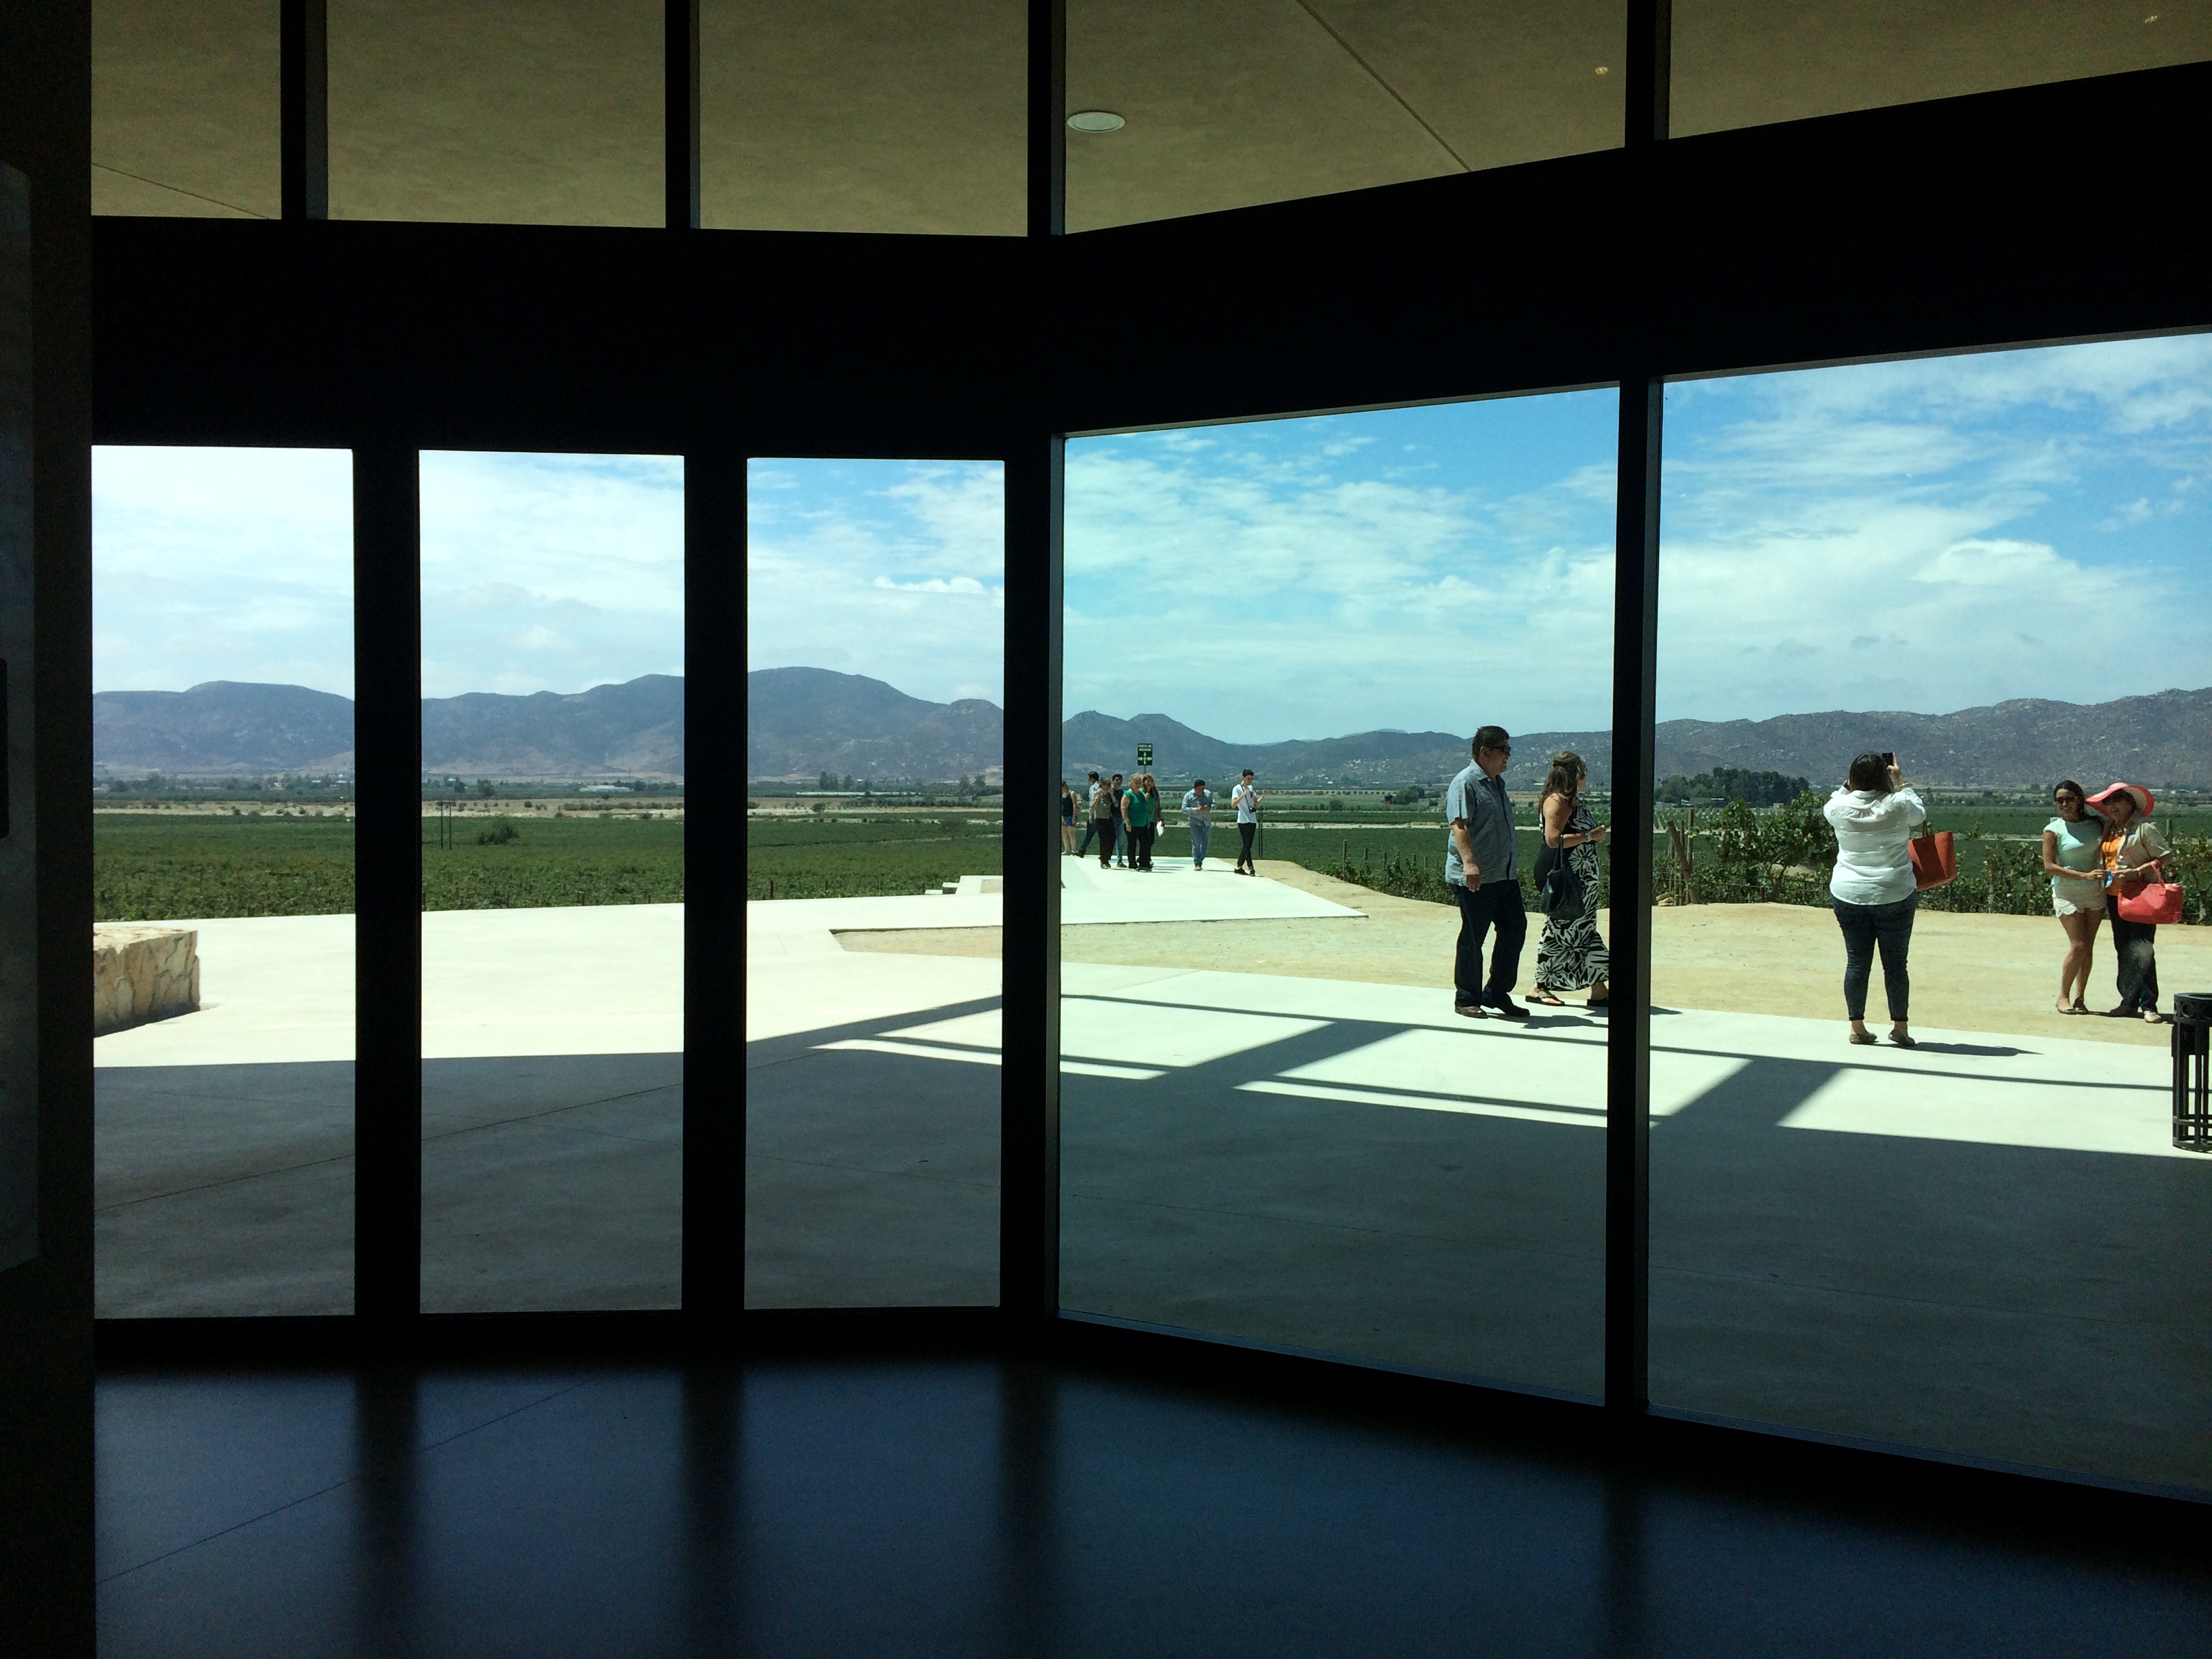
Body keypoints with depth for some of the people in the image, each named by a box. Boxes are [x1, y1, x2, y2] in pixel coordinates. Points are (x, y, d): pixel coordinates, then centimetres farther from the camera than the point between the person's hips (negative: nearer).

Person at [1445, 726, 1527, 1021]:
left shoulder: (1498, 783, 19)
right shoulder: (1465, 783, -10)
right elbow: (1459, 825, -21)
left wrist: (1514, 864, 29)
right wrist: (1469, 862, -32)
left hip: (1506, 875, 9)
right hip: (1475, 879, -9)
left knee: (1515, 930, 8)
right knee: (1473, 938, -1)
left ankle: (1497, 994, 20)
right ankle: (1466, 999, 11)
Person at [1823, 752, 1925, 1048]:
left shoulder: (1840, 809, -5)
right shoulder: (1897, 806, -8)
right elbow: (1921, 813, 15)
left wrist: (1849, 785, 19)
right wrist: (1900, 782, 22)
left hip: (1848, 897, 2)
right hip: (1894, 898, -2)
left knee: (1857, 962, 7)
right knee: (1895, 963, 6)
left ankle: (1857, 1026, 11)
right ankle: (1899, 1027, 12)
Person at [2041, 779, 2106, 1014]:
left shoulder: (2097, 824, 6)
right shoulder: (2054, 830, -6)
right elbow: (2049, 867, -12)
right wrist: (2085, 876, -19)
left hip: (2094, 891, 4)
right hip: (2067, 891, -4)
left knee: (2089, 947, 3)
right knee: (2078, 945, -12)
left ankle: (2079, 998, 10)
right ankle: (2063, 996, 2)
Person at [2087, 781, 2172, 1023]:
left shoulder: (2144, 828, -7)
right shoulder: (2108, 829, 15)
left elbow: (2165, 856, -10)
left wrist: (2136, 871, -19)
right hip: (2114, 896, 7)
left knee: (2141, 951, -11)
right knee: (2123, 950, 9)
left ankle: (2148, 1005, -6)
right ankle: (2129, 1002, 14)